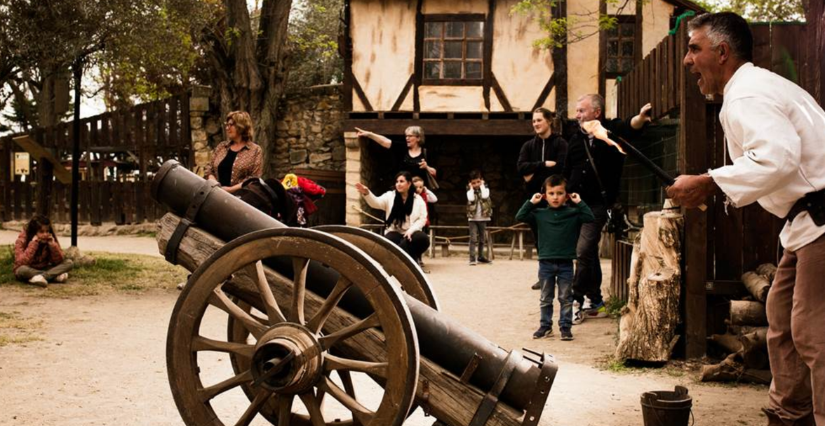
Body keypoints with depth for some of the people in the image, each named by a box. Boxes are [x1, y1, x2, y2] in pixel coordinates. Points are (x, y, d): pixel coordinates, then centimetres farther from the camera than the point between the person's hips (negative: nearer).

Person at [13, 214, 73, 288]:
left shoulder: (50, 239, -8)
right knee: (22, 270, -39)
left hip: (44, 269, 4)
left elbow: (58, 261, -11)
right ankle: (55, 276, -30)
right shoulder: (22, 240, -17)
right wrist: (33, 244, -31)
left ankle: (41, 277, -32)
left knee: (68, 263, -17)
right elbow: (21, 263, -28)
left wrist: (53, 244, -25)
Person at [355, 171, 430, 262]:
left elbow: (422, 219, 2)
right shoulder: (390, 196, 5)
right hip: (394, 232, 0)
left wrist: (411, 230, -16)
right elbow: (376, 203, -14)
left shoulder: (418, 199, 4)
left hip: (411, 233, 0)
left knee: (423, 239, -32)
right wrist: (366, 193, -35)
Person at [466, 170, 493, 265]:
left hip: (483, 218, 2)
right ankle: (472, 258, -11)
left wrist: (482, 186, -9)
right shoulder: (470, 191, 2)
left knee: (482, 239, 12)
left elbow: (485, 196, -20)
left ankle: (481, 257, 23)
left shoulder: (485, 188, 3)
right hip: (472, 218, -2)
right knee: (473, 239, -10)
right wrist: (472, 188, -9)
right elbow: (471, 199, -19)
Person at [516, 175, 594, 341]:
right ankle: (545, 326, 23)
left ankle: (565, 327, 16)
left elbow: (590, 217, -11)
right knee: (545, 298, 12)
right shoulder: (539, 214, 0)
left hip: (565, 263, -1)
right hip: (546, 263, 1)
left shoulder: (573, 213, -1)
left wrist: (579, 203, -11)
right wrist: (531, 202, -8)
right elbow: (520, 217, -4)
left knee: (566, 298, 7)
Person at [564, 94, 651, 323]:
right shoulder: (576, 137, 9)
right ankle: (596, 302, 20)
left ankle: (576, 301, -5)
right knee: (589, 252, 11)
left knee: (584, 251, -14)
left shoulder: (612, 130, -5)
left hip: (598, 203, -5)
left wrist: (640, 118, -50)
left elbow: (630, 127, -29)